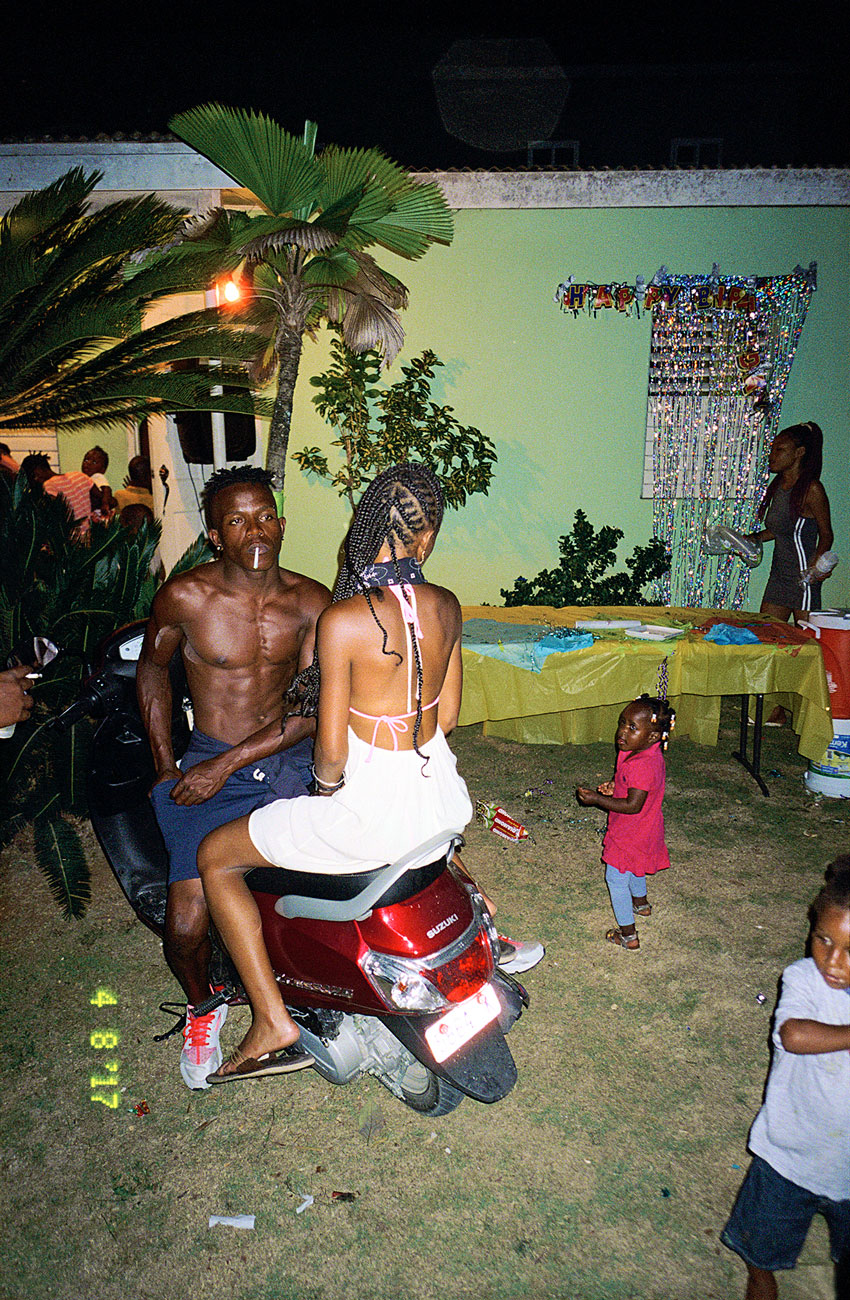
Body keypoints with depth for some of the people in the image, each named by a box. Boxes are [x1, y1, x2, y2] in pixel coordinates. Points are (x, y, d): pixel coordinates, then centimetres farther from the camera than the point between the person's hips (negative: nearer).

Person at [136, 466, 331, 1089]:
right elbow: (153, 666, 11)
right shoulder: (185, 596, -7)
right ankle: (203, 1005, 21)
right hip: (210, 767, -2)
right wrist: (165, 766, 6)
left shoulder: (312, 602, -3)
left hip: (292, 756, 2)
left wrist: (228, 763, -15)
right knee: (186, 928, -15)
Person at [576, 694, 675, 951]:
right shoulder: (634, 752, -6)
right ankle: (641, 904, 59)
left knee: (616, 878, 4)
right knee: (633, 869, 33)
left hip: (631, 836, -10)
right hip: (641, 832, 10)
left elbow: (633, 805, -34)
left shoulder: (642, 765, -36)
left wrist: (598, 799, -29)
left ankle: (628, 935, 16)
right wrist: (615, 787, -3)